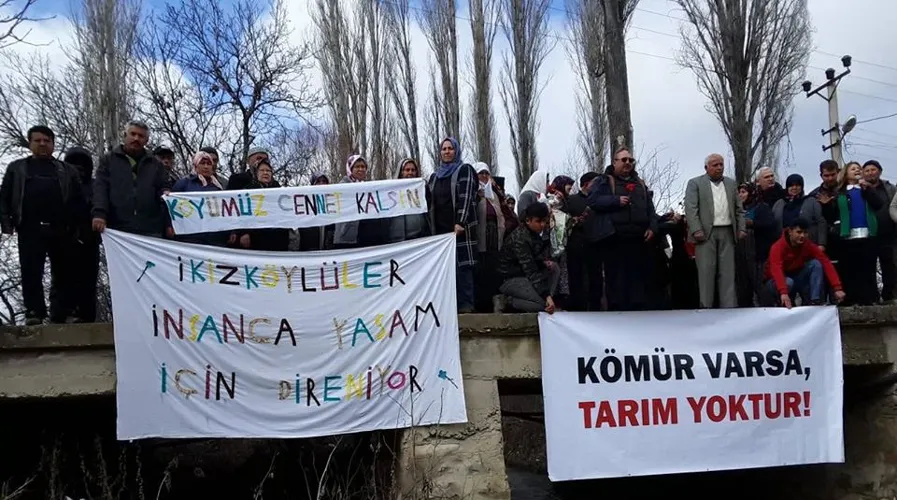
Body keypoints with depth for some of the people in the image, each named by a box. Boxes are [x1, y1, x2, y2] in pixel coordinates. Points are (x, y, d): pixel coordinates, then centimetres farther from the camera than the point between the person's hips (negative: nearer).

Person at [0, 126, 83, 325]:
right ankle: (34, 313, -8)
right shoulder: (16, 168, 18)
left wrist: (75, 226, -4)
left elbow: (78, 200, 10)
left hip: (60, 230, 1)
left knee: (63, 275, 2)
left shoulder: (67, 171, 17)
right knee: (31, 273, -8)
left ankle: (60, 316, 7)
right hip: (30, 229, -1)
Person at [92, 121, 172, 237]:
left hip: (150, 231, 1)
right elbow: (100, 188, 3)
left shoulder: (156, 165, 18)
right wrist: (99, 213, -14)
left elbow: (165, 190, 12)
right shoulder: (109, 160, 14)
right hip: (118, 228, -1)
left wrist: (169, 223, -2)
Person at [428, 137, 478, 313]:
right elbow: (429, 202, 20)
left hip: (460, 228, -5)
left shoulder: (464, 170, 3)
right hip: (440, 228, 5)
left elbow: (466, 197, -9)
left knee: (462, 265, -9)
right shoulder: (435, 176, 20)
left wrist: (460, 223, -20)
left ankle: (466, 304, -8)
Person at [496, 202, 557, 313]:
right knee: (543, 302, -22)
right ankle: (506, 302, -7)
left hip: (525, 274, 9)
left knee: (554, 268, -2)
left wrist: (545, 262, -7)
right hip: (510, 279, -9)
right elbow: (530, 271, -30)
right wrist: (547, 296, -36)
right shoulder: (519, 238, -24)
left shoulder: (535, 232, 2)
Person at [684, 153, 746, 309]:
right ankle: (706, 307, -1)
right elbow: (691, 209, -5)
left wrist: (741, 229, 7)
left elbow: (739, 209, 18)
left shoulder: (731, 183, 18)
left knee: (728, 272, 1)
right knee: (706, 271, -5)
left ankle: (729, 307, 2)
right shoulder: (695, 183, 3)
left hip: (727, 233, 4)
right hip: (706, 233, -4)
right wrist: (696, 230, -15)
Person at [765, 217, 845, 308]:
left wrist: (837, 288, -36)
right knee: (788, 283, -38)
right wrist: (783, 293, -57)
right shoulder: (778, 247, -26)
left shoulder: (809, 245, -13)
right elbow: (776, 270, -41)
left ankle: (814, 302, -22)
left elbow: (826, 263, -22)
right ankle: (784, 304, -8)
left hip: (797, 278, 4)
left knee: (816, 263, -20)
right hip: (777, 281, -4)